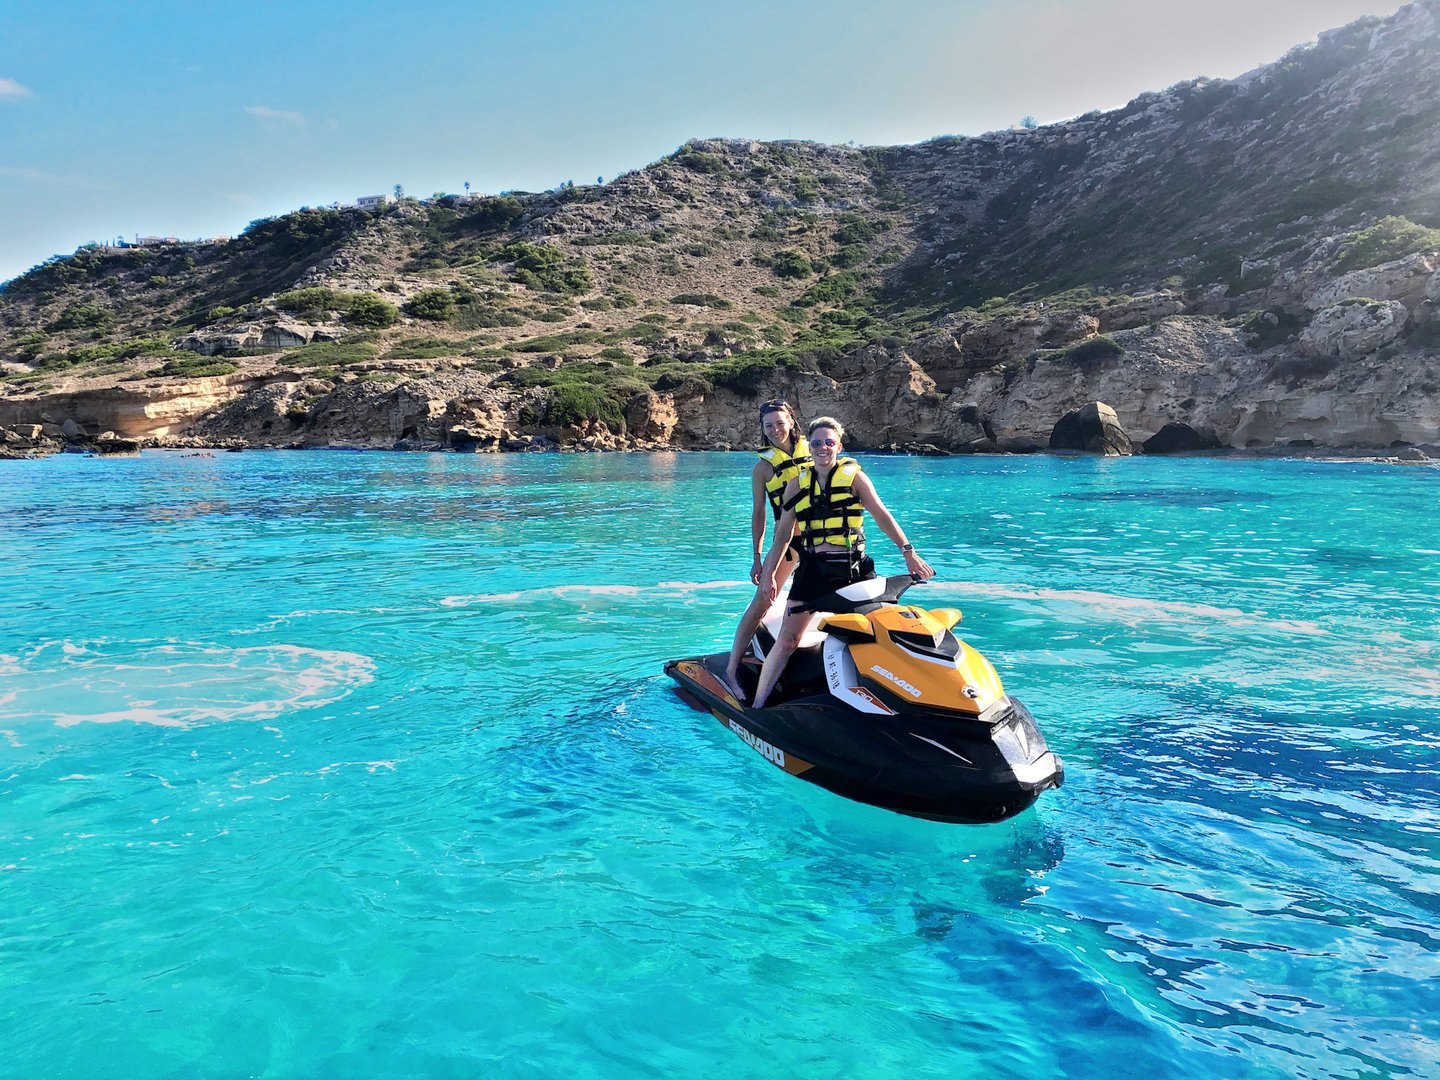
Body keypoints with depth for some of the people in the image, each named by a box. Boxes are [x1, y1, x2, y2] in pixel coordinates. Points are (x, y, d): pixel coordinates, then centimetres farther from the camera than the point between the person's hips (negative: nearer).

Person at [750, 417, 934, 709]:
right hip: (813, 568, 1)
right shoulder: (798, 483, 10)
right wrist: (770, 572, 11)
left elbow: (882, 515, -1)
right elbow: (783, 534, 14)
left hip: (852, 568, -1)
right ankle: (757, 704, 2)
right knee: (787, 640, -3)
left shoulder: (854, 476, 4)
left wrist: (908, 552, -10)